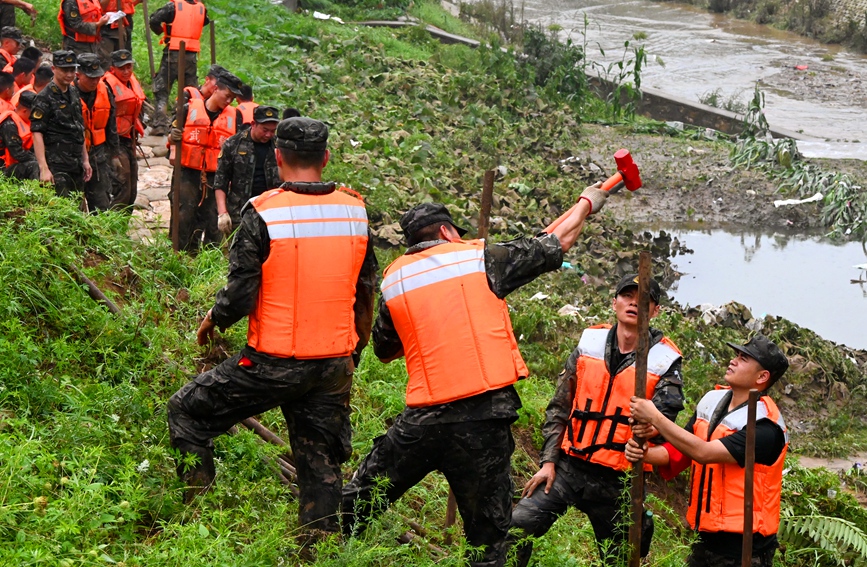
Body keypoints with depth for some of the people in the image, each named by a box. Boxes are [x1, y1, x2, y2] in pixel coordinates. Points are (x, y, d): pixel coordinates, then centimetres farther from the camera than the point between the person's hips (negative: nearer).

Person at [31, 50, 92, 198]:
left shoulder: (74, 93, 14)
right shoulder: (45, 98, -9)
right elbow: (37, 134, -14)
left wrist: (85, 159, 19)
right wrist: (44, 168, -21)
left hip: (76, 166, 8)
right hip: (56, 167, -8)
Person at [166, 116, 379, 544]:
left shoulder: (263, 214, -14)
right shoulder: (354, 211, 2)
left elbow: (240, 295, -15)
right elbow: (366, 292, 10)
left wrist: (212, 321, 7)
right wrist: (354, 352, 23)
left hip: (273, 363, -4)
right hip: (334, 365, 5)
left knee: (187, 413, 14)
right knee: (320, 462, 14)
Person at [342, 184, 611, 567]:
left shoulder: (393, 279, 11)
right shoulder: (482, 258, 3)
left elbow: (384, 351, 24)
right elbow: (559, 240, 13)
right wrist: (587, 202, 31)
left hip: (421, 420, 2)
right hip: (483, 418, -2)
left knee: (356, 504, 16)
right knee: (488, 535, 5)